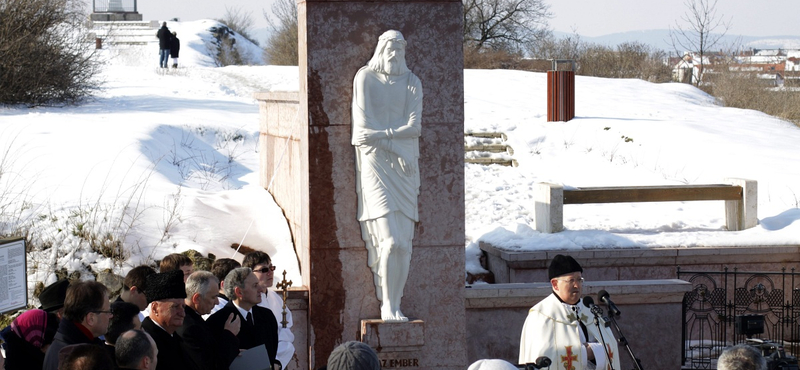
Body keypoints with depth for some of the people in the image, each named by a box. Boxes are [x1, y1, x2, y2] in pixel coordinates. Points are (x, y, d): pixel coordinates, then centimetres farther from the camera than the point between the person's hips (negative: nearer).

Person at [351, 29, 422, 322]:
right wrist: (397, 149, -10)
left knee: (404, 243, 1)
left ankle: (394, 306, 9)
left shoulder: (412, 83, 9)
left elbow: (414, 127, -1)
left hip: (404, 169, 4)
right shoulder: (365, 78, -1)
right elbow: (364, 125, -7)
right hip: (375, 165, -4)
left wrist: (382, 134, -14)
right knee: (390, 240, -14)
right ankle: (387, 307, -7)